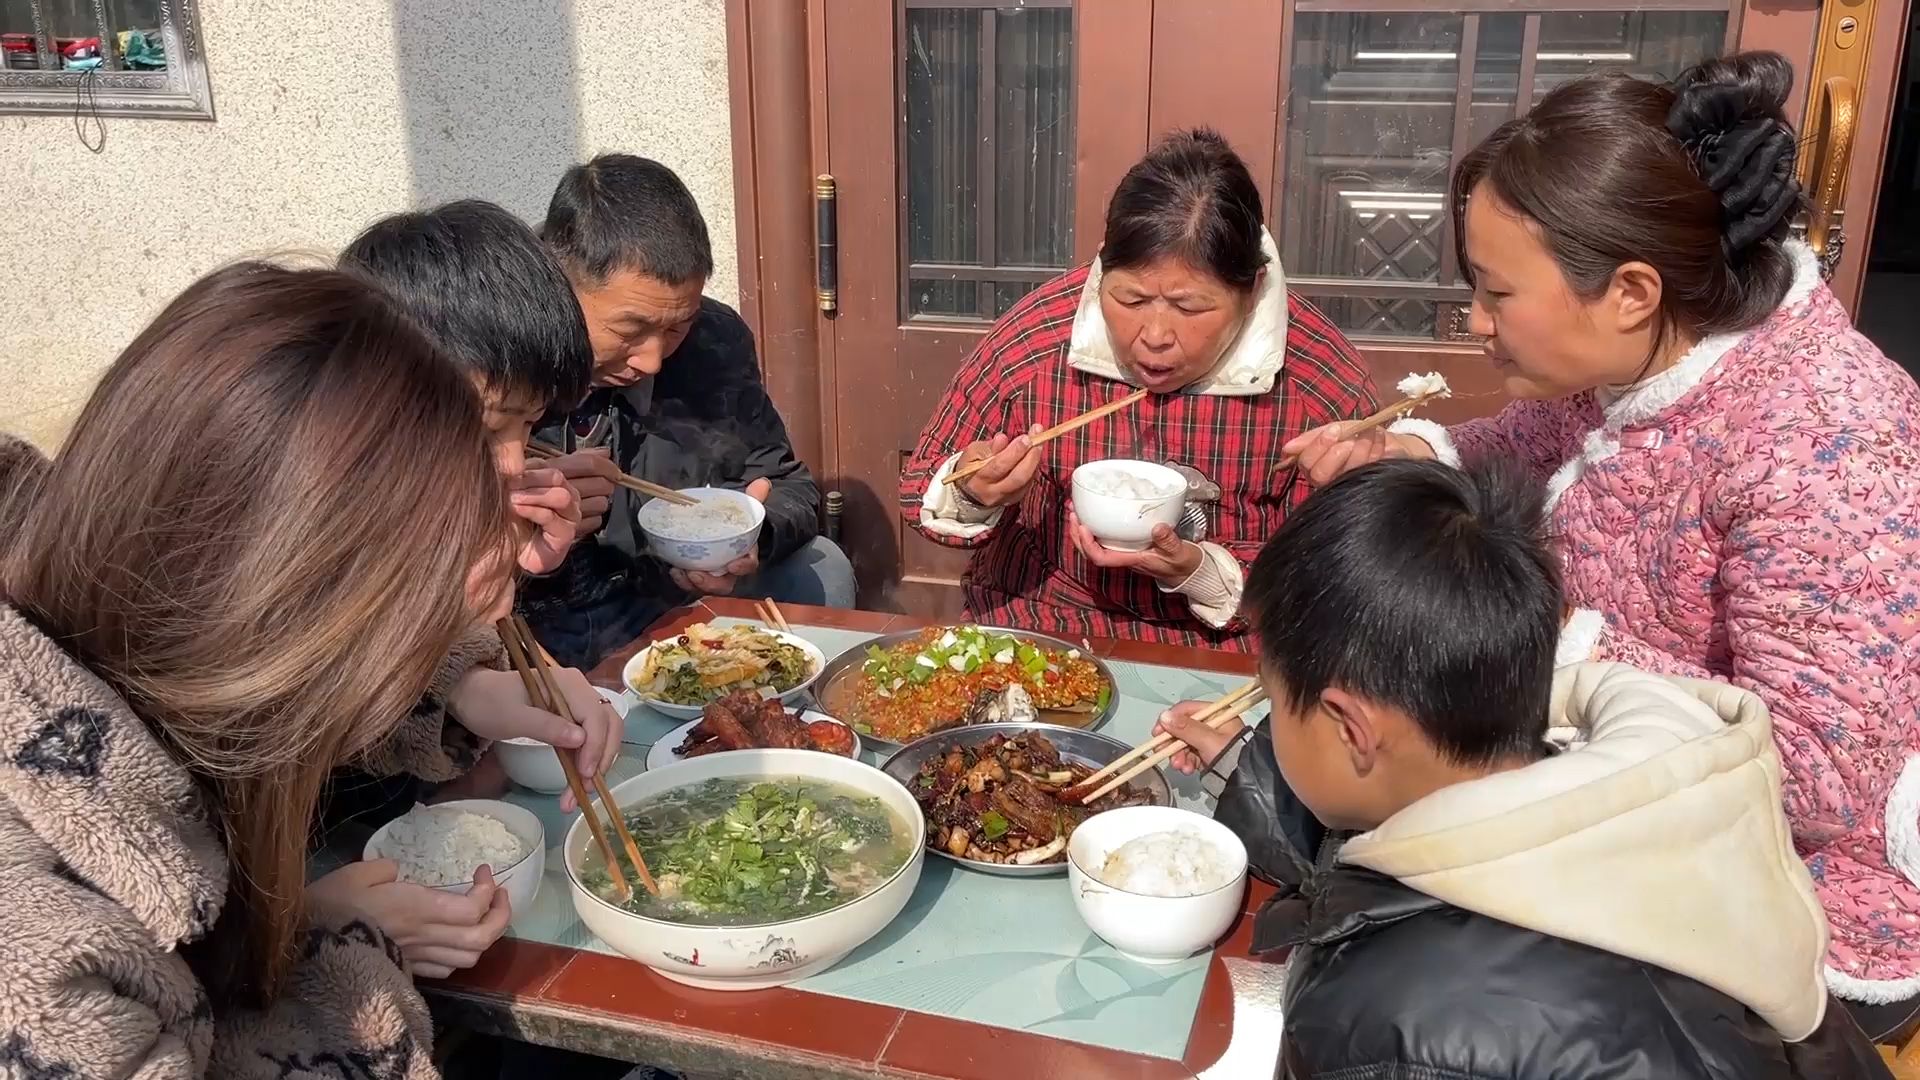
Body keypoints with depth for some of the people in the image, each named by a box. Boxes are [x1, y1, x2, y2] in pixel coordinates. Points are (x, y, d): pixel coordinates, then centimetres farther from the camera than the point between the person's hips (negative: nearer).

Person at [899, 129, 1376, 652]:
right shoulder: (1032, 343, -14)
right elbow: (922, 493, -1)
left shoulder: (1326, 384, -14)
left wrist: (1201, 573, -23)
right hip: (1041, 631, 2)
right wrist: (971, 497, -24)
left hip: (1229, 654, -1)